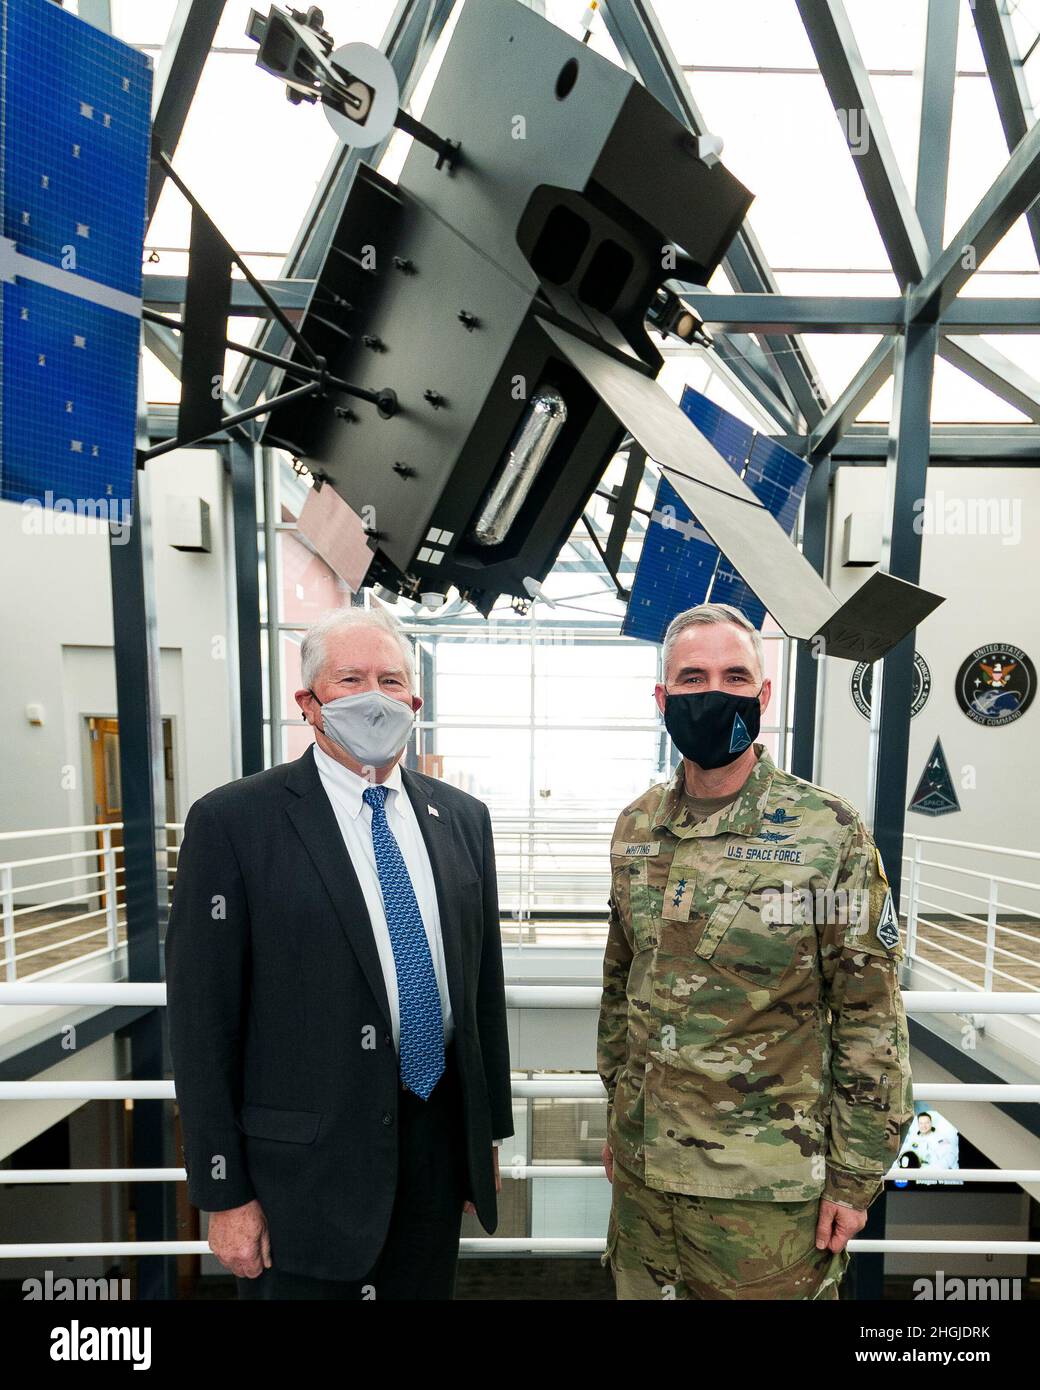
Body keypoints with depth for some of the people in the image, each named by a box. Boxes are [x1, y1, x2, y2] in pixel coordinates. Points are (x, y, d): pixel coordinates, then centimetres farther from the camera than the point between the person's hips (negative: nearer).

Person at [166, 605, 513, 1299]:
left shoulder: (462, 817, 0)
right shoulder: (232, 822, -14)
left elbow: (486, 985, 5)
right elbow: (203, 1022, -10)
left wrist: (490, 1134, 10)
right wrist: (225, 1194, -7)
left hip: (442, 1150, 5)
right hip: (306, 1165, -4)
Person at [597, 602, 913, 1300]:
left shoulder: (829, 832, -15)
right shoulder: (635, 827, -2)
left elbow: (871, 1018, -10)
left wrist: (855, 1178, -6)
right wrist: (616, 1118, 12)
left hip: (767, 1188, -4)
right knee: (639, 1288, 22)